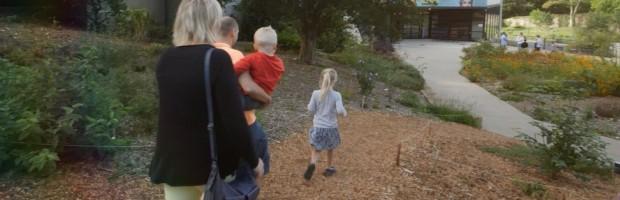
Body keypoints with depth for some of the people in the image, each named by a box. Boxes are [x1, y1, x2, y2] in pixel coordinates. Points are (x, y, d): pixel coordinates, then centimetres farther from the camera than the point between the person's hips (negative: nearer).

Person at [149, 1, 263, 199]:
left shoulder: (165, 60, -1)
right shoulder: (217, 59, -19)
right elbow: (234, 121, -22)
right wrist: (253, 160, -8)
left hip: (173, 162, 4)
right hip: (213, 161, -4)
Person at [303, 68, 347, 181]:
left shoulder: (316, 93, -8)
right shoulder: (336, 95, -13)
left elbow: (311, 109, -4)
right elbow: (340, 110, -22)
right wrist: (344, 113, 0)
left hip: (318, 127, 0)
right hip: (331, 127, 0)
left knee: (316, 150, 7)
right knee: (330, 149, 22)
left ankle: (312, 164, -21)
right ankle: (330, 168, 35)